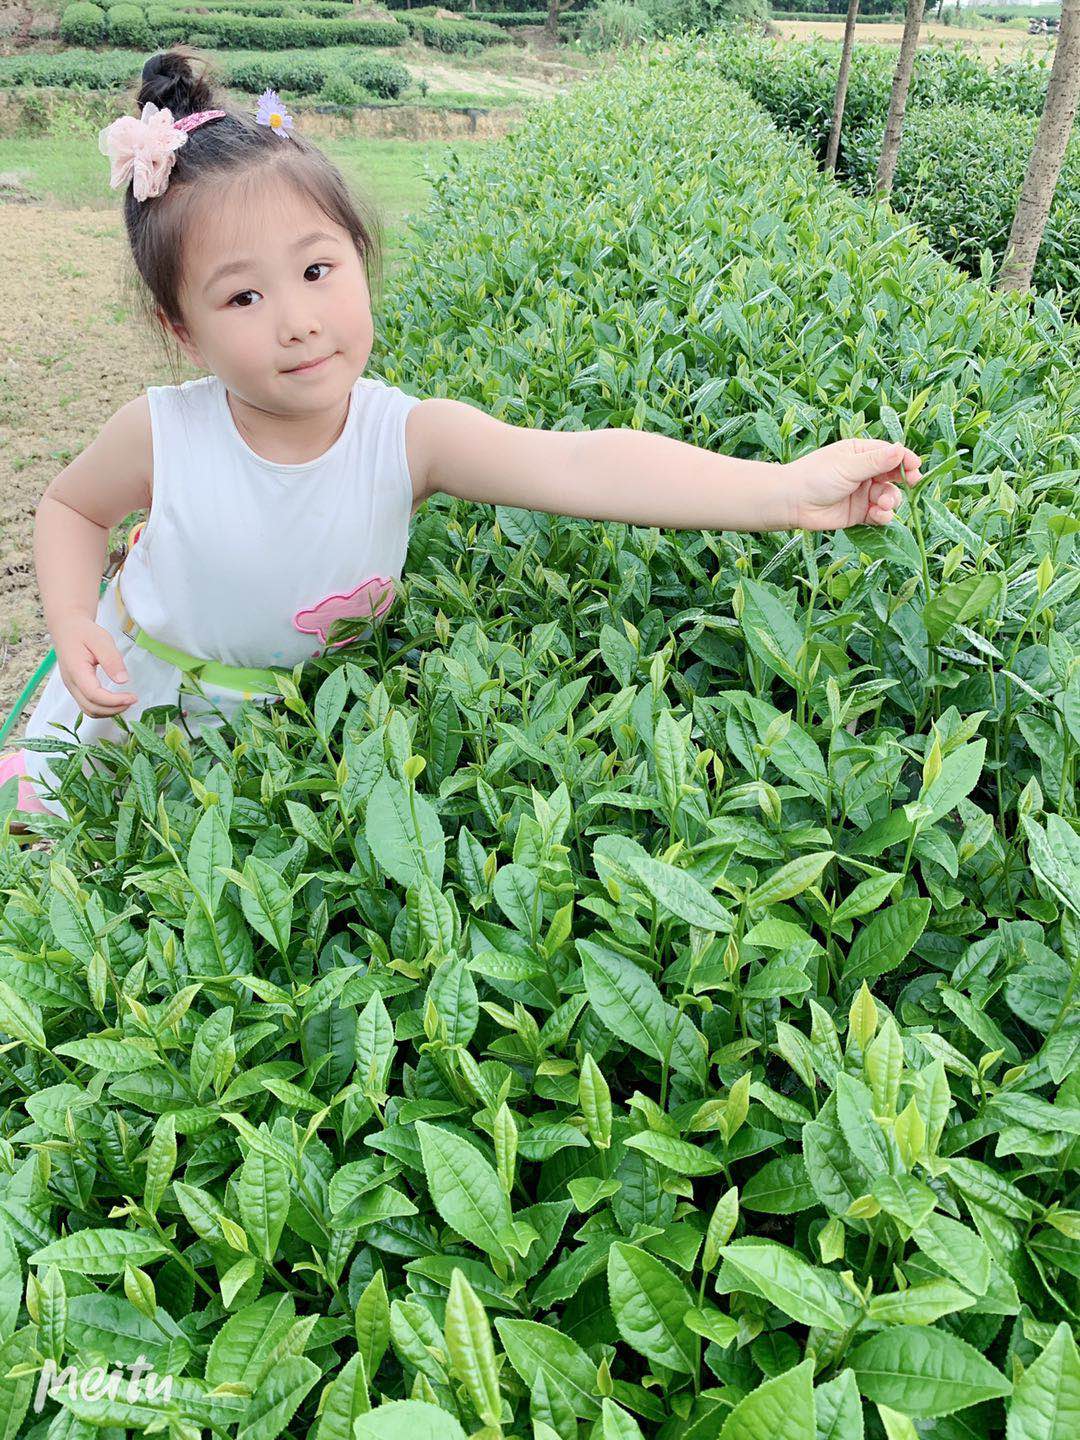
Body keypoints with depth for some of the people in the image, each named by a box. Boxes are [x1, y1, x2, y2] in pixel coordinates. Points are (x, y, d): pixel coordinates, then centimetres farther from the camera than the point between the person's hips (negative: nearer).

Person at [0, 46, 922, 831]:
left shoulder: (408, 436, -28)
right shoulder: (161, 434, -25)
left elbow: (578, 467, -40)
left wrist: (786, 489, -49)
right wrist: (75, 627, -22)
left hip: (294, 723, 0)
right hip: (135, 709, 1)